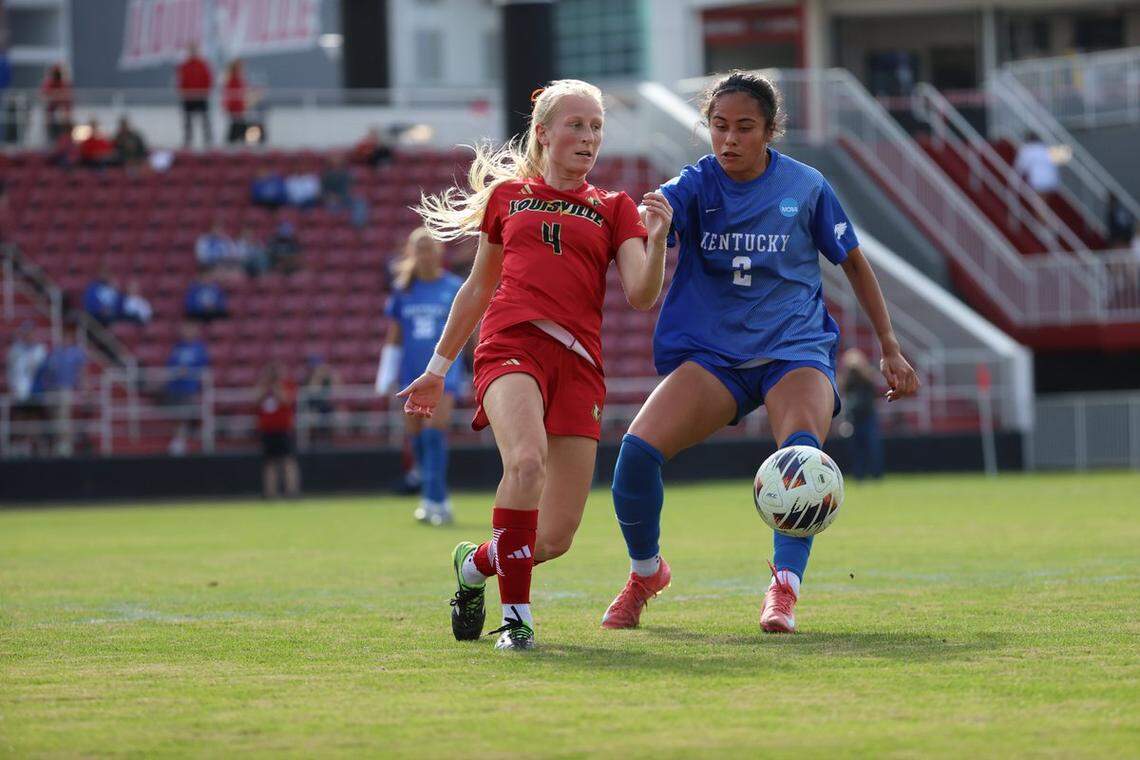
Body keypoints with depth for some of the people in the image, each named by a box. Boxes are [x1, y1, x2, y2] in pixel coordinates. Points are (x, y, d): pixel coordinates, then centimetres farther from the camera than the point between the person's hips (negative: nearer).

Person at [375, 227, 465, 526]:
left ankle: (435, 503, -18)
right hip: (412, 374, 4)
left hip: (444, 373, -4)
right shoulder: (402, 290, 8)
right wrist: (385, 379, 8)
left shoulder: (455, 288, 0)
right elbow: (394, 338, 12)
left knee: (434, 433, -17)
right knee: (416, 437, 5)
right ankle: (438, 499, 19)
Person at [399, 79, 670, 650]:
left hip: (578, 363, 2)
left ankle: (474, 564, 28)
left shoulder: (614, 210, 17)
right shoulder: (507, 194, 18)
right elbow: (478, 288, 26)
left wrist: (656, 241, -16)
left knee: (555, 539, -5)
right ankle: (515, 613, -21)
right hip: (511, 345, -2)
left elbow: (642, 295, 3)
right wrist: (437, 369, 26)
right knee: (527, 460, -34)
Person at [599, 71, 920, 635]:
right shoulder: (694, 186, -1)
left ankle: (784, 589, -22)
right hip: (710, 351, 1)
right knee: (638, 447, -21)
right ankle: (645, 573, 6)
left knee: (802, 447, -33)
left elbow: (853, 262, 14)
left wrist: (889, 348, 16)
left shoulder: (804, 187, 0)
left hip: (795, 349, -1)